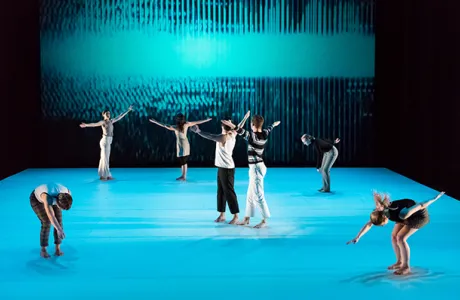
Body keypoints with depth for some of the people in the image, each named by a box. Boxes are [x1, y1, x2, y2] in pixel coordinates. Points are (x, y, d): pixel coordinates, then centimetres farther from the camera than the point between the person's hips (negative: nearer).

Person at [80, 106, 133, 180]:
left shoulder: (111, 121, 12)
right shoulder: (103, 122, -10)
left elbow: (119, 117, 20)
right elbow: (95, 124, -25)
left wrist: (128, 110, 26)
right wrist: (86, 125, -42)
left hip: (108, 141, 8)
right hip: (105, 141, -8)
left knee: (104, 158, 11)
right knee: (105, 158, -5)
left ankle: (103, 175, 16)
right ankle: (106, 175, -3)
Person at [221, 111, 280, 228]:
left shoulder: (251, 136, -19)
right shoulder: (265, 134, 4)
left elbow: (240, 130, -29)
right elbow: (269, 128, 26)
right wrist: (275, 124, 46)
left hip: (256, 168, -9)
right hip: (258, 167, 9)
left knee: (258, 195, -3)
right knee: (250, 195, 16)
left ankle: (264, 220, 3)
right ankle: (247, 218, 25)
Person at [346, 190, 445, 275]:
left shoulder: (401, 214, -40)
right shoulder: (381, 211, -20)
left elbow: (420, 206, -32)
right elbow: (369, 224, -12)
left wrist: (435, 198, -22)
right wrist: (357, 238, -13)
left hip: (420, 215, -7)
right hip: (410, 214, 7)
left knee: (400, 238, -15)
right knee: (394, 236, 0)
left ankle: (406, 267, -5)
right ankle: (399, 262, 16)